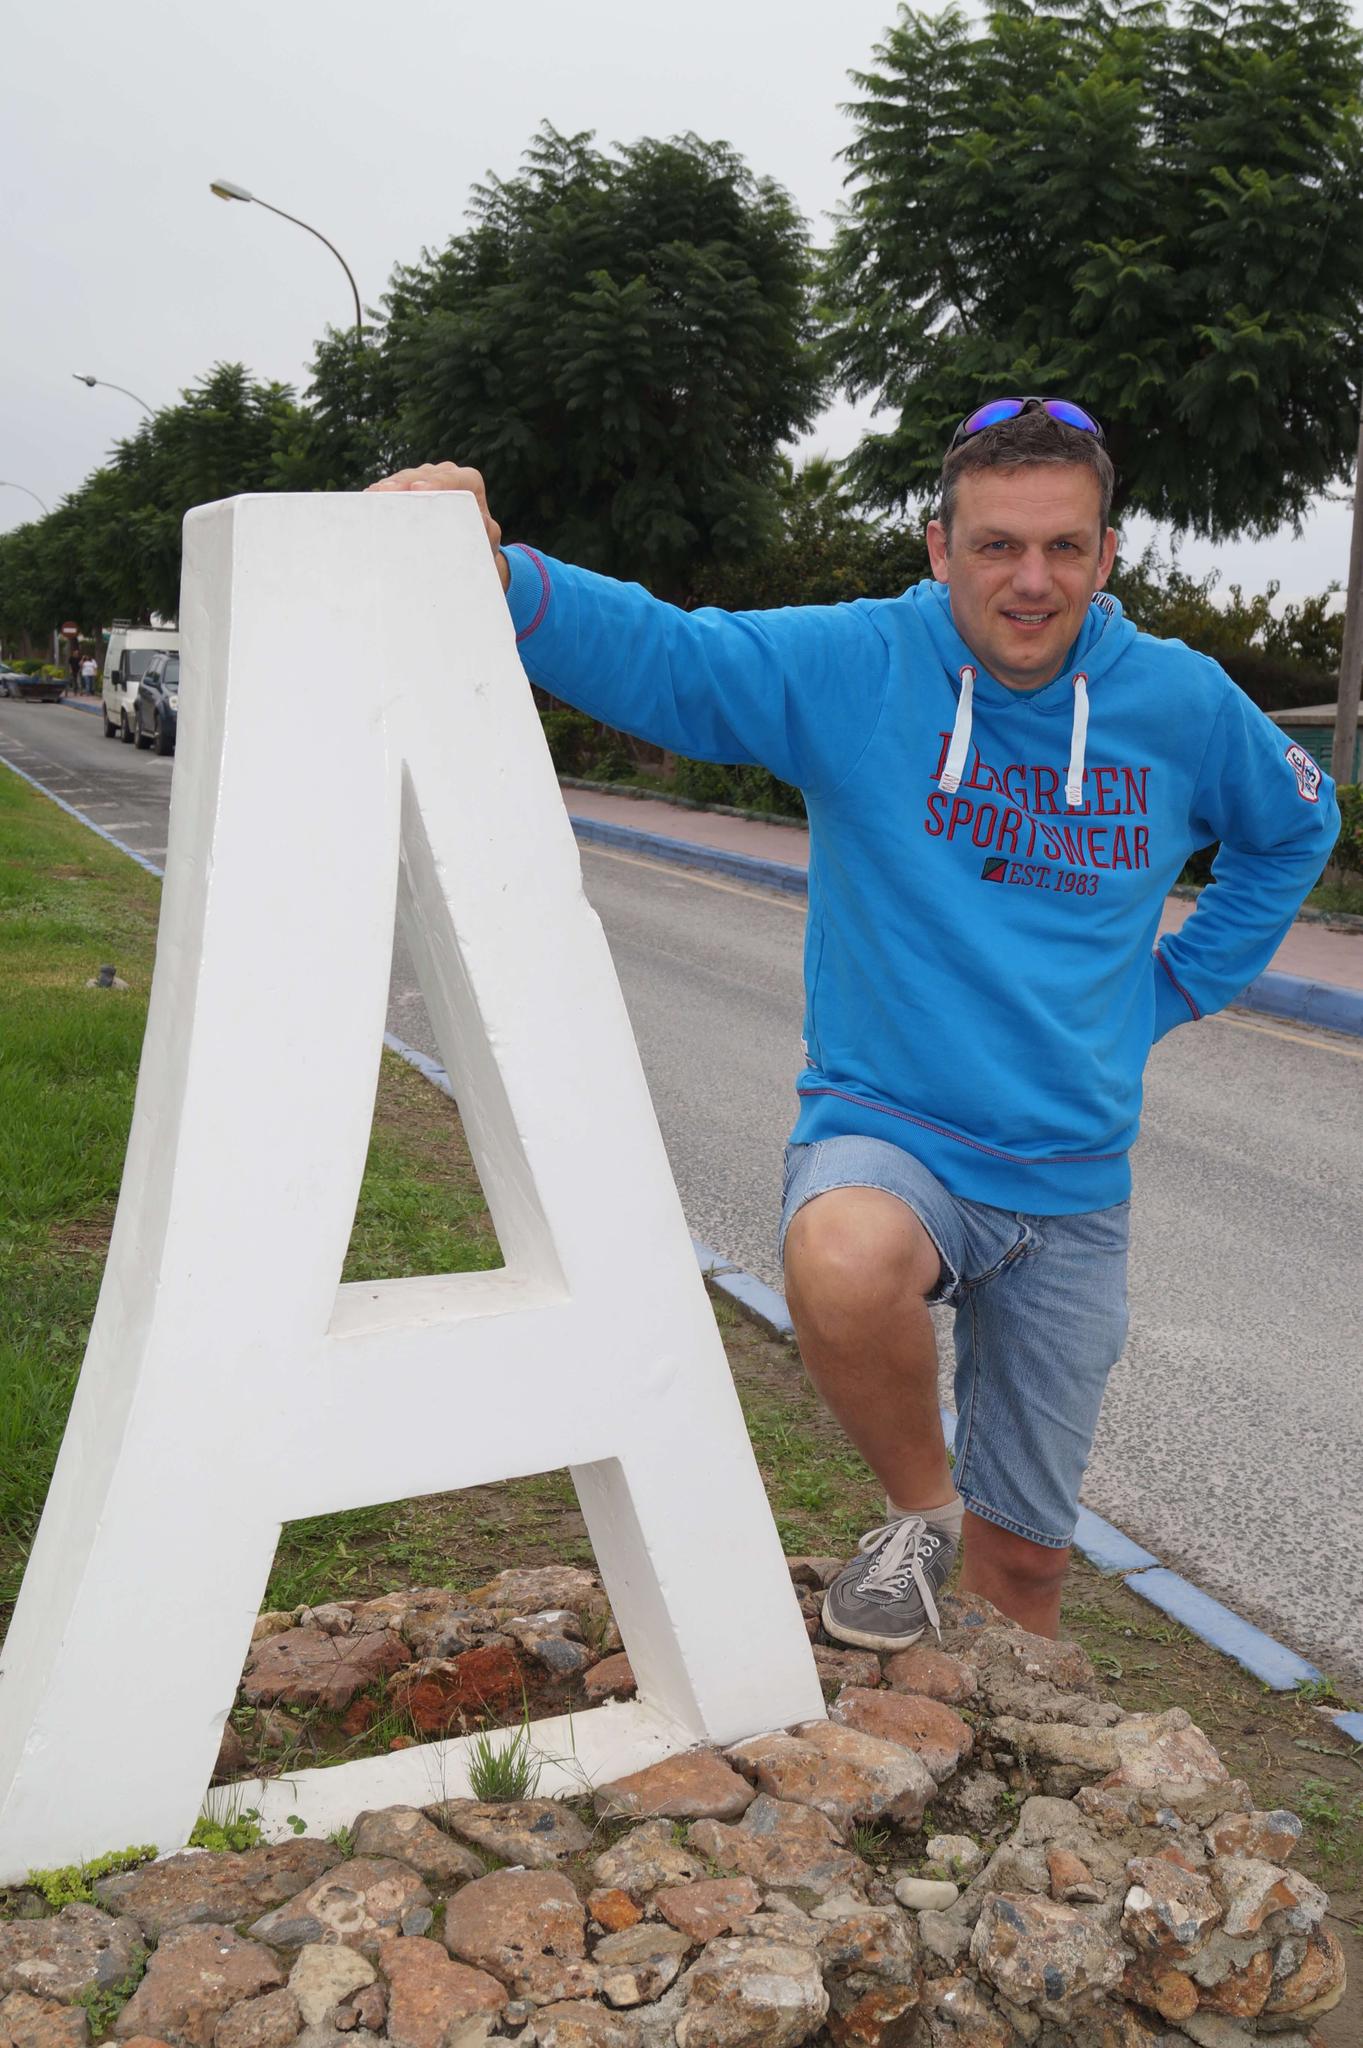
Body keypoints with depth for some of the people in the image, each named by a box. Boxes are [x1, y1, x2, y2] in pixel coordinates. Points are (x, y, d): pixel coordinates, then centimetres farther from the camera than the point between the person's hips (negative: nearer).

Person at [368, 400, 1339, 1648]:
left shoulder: (1180, 703, 1)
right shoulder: (855, 666, -8)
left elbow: (1296, 824, 20)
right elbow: (652, 651, -21)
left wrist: (1177, 985, 10)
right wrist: (494, 573, -40)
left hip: (1075, 1184, 3)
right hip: (885, 1131, -2)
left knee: (1024, 1556, 10)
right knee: (842, 1261, -39)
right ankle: (918, 1509, -6)